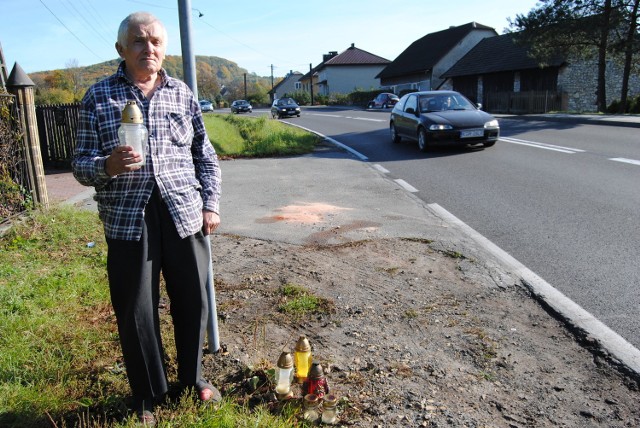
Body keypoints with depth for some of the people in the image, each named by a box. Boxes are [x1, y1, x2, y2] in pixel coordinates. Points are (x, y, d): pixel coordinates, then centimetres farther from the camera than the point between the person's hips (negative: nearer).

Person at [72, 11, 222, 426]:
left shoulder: (183, 93, 10)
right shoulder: (98, 95, 4)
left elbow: (205, 154, 13)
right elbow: (82, 163, 2)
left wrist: (211, 203, 5)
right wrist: (108, 165, -20)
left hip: (184, 215, 2)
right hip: (128, 220, -1)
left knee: (192, 301, 11)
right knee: (136, 311, 7)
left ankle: (193, 376, 36)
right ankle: (148, 394, 30)